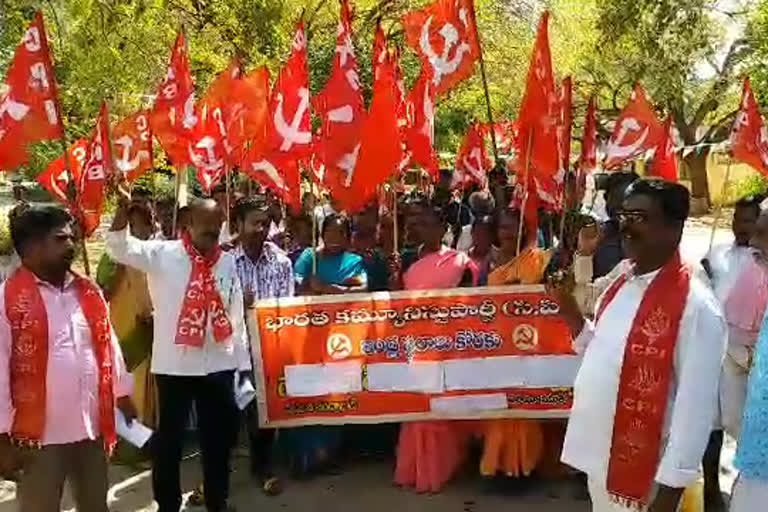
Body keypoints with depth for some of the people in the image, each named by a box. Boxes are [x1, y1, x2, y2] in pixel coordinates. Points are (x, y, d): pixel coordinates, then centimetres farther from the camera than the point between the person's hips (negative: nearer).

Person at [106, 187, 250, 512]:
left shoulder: (227, 262, 6)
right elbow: (119, 247, -16)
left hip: (219, 365, 3)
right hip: (173, 365, -3)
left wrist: (243, 361, 9)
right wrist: (123, 209, -32)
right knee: (169, 437, 9)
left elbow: (236, 316, 8)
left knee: (219, 436, 14)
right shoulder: (162, 254, -3)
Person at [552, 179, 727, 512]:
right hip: (599, 458, 7)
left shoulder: (696, 305, -19)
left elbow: (695, 405, -19)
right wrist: (569, 310, 0)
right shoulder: (620, 285, 5)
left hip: (643, 473, -7)